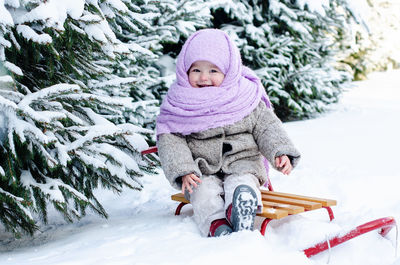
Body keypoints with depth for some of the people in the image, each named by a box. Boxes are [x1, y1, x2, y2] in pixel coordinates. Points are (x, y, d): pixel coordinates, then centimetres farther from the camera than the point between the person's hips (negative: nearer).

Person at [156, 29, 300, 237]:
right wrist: (183, 172, -19)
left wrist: (281, 153, -13)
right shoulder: (179, 106, -1)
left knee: (242, 186, -31)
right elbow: (170, 141, -5)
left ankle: (241, 216, -58)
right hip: (202, 171, 1)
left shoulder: (245, 98, 2)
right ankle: (216, 224, -50)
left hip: (242, 163, 0)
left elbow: (267, 127, 4)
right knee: (204, 192, -29)